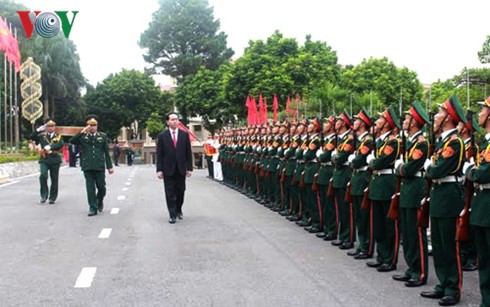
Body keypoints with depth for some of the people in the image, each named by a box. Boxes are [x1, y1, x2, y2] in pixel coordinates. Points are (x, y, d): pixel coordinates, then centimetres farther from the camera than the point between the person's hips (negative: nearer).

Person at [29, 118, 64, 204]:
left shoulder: (58, 136, 7)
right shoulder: (42, 136, 11)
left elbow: (61, 144, -13)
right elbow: (31, 137, 2)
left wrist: (50, 147, -23)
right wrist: (39, 129, -6)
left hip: (55, 160, 0)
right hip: (44, 160, 0)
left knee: (54, 179, 4)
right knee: (43, 175, -20)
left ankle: (52, 197, 17)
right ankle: (44, 196, -8)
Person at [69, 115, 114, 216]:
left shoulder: (102, 136, 8)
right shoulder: (82, 136, 5)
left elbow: (106, 152, 8)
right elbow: (71, 141, -11)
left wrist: (109, 166, 4)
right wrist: (82, 132, -17)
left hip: (99, 166, 1)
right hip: (87, 166, -1)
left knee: (101, 186, 4)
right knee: (90, 187, -1)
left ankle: (100, 201, 32)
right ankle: (93, 208, 5)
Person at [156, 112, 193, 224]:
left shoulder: (184, 134, 4)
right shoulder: (162, 136, -1)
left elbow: (188, 152, 4)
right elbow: (159, 154, -1)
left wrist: (189, 168, 0)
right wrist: (159, 170, -7)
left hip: (181, 169, 2)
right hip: (168, 169, -2)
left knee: (180, 191, 9)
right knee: (170, 193, 1)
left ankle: (178, 210, 30)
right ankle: (172, 215, 7)